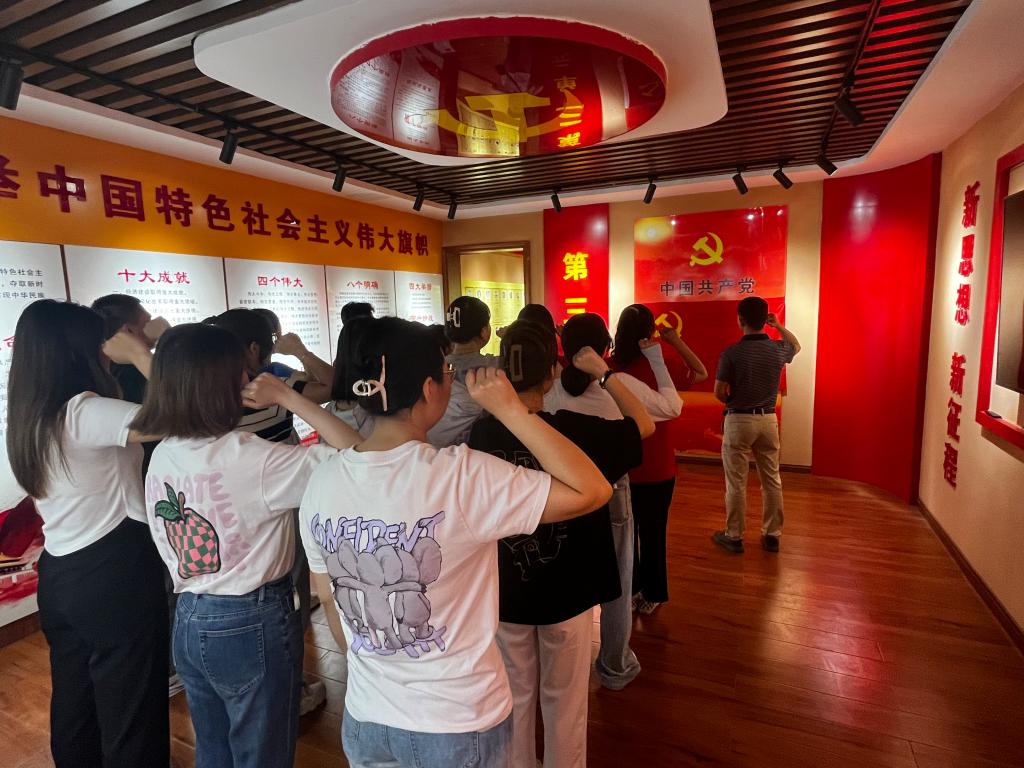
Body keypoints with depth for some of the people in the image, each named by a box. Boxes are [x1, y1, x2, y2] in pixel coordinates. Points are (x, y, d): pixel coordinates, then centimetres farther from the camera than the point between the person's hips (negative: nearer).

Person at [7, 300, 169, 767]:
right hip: (113, 572, -9)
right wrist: (140, 355, -17)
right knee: (130, 711, 8)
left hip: (59, 573, 9)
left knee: (74, 707, 24)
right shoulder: (82, 411, -21)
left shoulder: (30, 419, 7)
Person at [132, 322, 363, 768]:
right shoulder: (251, 457, -25)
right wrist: (288, 397, -21)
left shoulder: (161, 456, -1)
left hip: (189, 622, 7)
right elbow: (354, 454, -25)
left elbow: (170, 551, 8)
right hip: (253, 625, -7)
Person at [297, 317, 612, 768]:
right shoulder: (460, 476, -28)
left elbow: (329, 598, 2)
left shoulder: (322, 484, -11)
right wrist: (510, 409, -23)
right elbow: (592, 491, -25)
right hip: (460, 724, -3)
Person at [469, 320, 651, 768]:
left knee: (515, 696, 24)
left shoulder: (481, 433, -14)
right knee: (563, 701, 21)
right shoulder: (573, 429, -21)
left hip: (506, 591, 3)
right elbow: (644, 426, -6)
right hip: (566, 590, -2)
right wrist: (604, 373, -3)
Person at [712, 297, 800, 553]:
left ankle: (734, 536, 15)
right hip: (768, 419, 4)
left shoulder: (731, 352, -15)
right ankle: (772, 535, 23)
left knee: (736, 483, 5)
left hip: (739, 420, -4)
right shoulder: (778, 349, -2)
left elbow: (719, 392, -10)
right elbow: (796, 346, 24)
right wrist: (779, 325, 15)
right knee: (772, 481, 14)